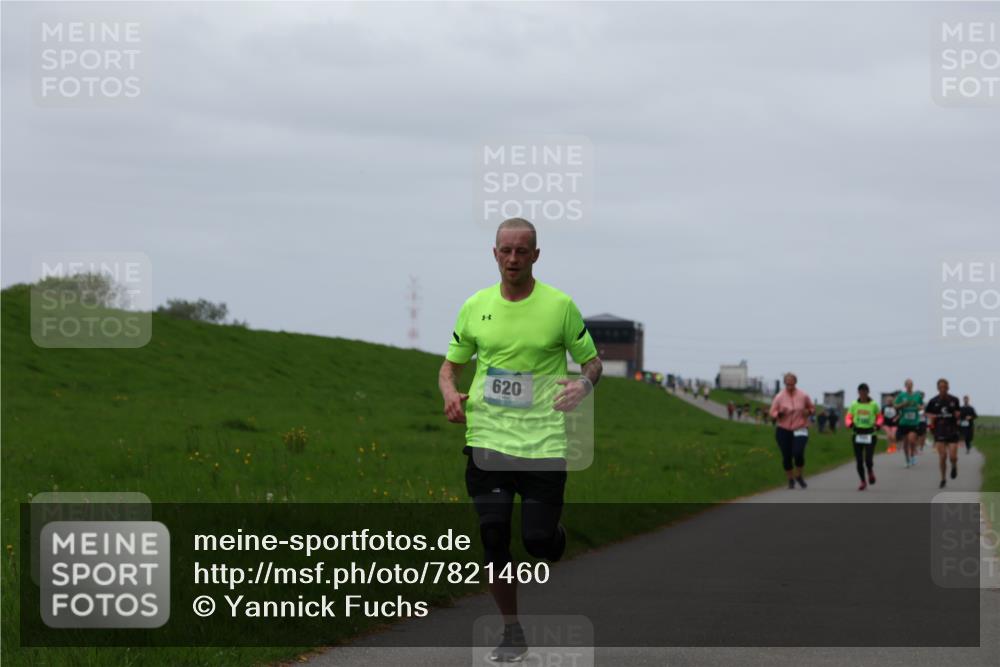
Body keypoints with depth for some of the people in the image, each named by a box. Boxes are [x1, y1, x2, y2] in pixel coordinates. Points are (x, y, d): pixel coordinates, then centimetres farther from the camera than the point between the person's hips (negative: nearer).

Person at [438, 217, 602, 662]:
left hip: (543, 441, -2)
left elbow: (592, 359, 7)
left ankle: (557, 537, 34)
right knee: (493, 538, -3)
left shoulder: (560, 306, -1)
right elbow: (451, 363, 17)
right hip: (486, 438, 2)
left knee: (539, 542, -6)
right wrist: (450, 393, -4)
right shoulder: (476, 306, 6)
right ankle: (512, 633, 14)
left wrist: (584, 383, -15)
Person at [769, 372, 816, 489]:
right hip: (783, 430, 1)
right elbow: (772, 413, -2)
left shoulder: (803, 396, -2)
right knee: (786, 456, 1)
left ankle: (799, 476, 8)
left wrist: (808, 412, -9)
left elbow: (812, 408, 14)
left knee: (798, 453, -18)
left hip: (800, 430, -1)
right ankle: (790, 479, 23)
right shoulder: (779, 397, -5)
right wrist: (780, 413, -23)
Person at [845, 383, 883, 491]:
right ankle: (863, 481, 20)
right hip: (857, 434, 2)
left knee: (868, 459, -12)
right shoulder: (854, 405, 4)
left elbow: (879, 416, 10)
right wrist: (850, 423, -15)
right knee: (859, 460, 2)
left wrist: (878, 424, -10)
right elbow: (848, 417, 7)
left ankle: (871, 471, 24)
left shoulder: (873, 404, 0)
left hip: (870, 434, -2)